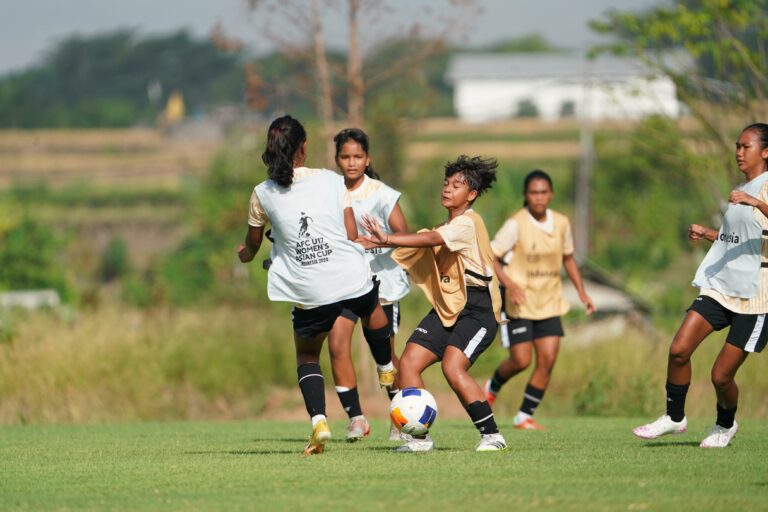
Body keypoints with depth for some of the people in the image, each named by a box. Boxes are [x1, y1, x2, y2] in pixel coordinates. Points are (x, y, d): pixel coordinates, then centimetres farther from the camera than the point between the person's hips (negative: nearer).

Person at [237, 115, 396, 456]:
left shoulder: (263, 194, 2)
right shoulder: (331, 181, 2)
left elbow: (252, 246, 16)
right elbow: (352, 234, 3)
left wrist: (245, 255, 41)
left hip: (308, 293, -1)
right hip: (351, 279, 1)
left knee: (307, 355, 22)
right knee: (372, 308, 37)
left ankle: (318, 421, 1)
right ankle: (386, 370, 56)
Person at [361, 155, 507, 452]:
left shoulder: (467, 222, -12)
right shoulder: (447, 227, 18)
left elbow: (431, 240, -28)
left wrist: (389, 240, -38)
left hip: (476, 310, -9)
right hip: (447, 308, 9)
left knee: (452, 367, -26)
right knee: (408, 362, -4)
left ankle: (492, 435, -16)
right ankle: (420, 437, 3)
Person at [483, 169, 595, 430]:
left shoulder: (561, 223, 3)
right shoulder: (516, 224, -13)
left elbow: (568, 258, 18)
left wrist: (582, 292, 11)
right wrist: (509, 284, -26)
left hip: (549, 303, 5)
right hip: (520, 302, -5)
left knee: (547, 360, -5)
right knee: (521, 360, -7)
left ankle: (524, 416, 7)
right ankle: (492, 387, 26)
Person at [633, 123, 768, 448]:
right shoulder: (740, 191, 17)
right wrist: (705, 234, 16)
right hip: (719, 286, 7)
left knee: (721, 375, -4)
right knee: (678, 350, -10)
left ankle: (725, 425, 25)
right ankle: (674, 417, 8)